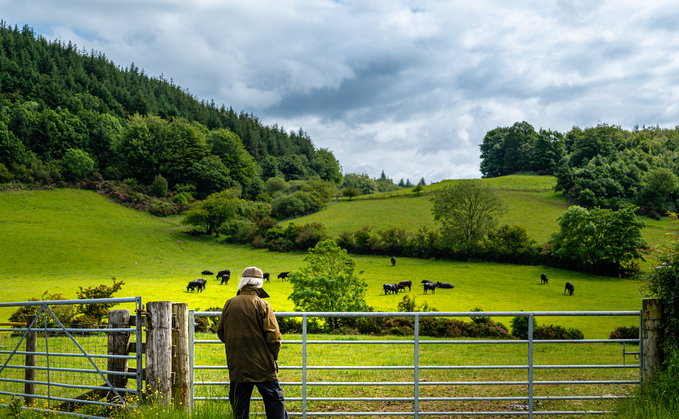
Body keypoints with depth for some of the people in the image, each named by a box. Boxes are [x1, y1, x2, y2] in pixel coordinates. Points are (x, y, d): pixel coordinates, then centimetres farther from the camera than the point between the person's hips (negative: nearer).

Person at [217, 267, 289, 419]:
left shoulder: (229, 304, 1)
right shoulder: (261, 305, -11)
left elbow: (221, 333, 10)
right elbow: (273, 336, -12)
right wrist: (273, 356, 4)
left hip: (237, 366, 4)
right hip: (262, 365, -3)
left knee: (239, 405, 11)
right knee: (274, 400, 6)